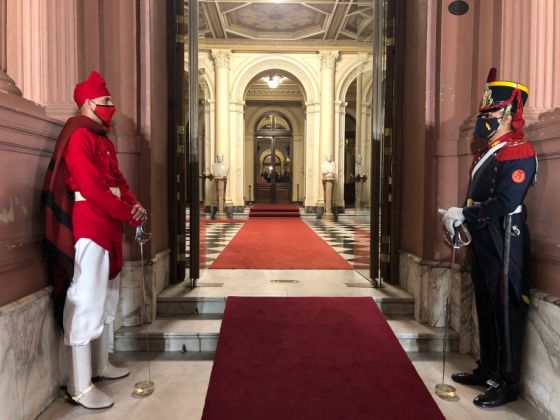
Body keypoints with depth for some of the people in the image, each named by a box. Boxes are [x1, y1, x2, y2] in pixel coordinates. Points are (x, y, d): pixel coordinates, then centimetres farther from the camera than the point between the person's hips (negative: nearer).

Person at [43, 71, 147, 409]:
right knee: (86, 303, -7)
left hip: (108, 228, 10)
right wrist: (130, 214, -14)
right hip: (89, 228, -10)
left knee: (107, 299, 17)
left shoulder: (104, 140, 18)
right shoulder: (79, 137, -12)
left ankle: (101, 365, 32)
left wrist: (134, 204, -3)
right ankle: (81, 387, 1)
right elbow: (93, 189, -21)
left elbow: (119, 181, 16)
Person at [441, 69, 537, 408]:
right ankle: (488, 369, 32)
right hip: (483, 244, 10)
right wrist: (460, 219, 8)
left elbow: (505, 203, -24)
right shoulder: (489, 151, 16)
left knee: (506, 313, 0)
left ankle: (507, 384, 13)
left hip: (505, 246, -10)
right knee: (486, 309, 17)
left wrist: (464, 214, -20)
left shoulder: (519, 152, -13)